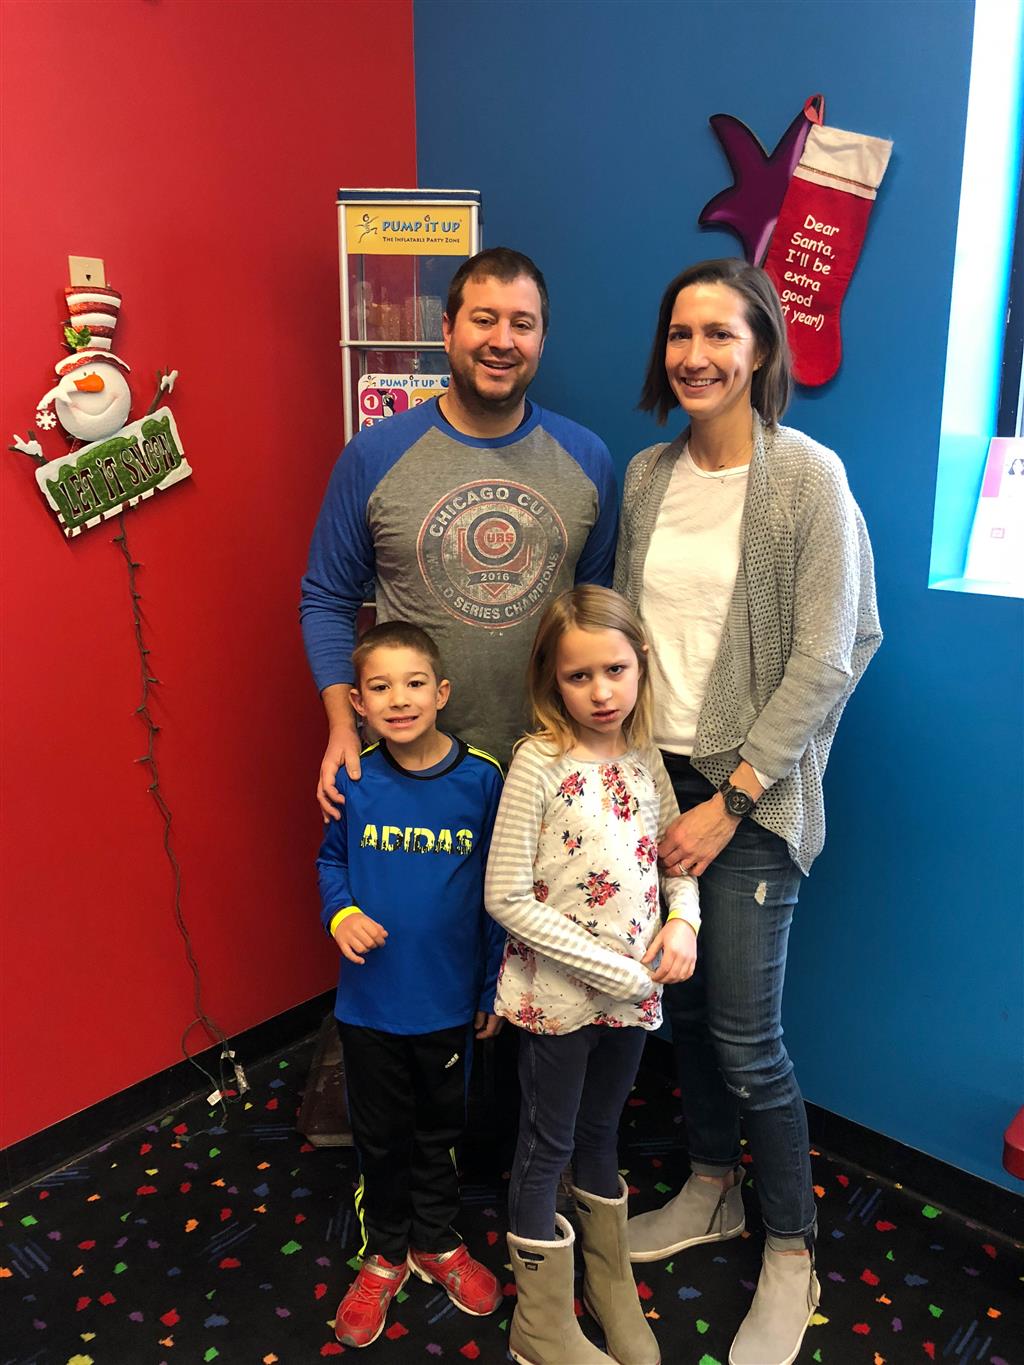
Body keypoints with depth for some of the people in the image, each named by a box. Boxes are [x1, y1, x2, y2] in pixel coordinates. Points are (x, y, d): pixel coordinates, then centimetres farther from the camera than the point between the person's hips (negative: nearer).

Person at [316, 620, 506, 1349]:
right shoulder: (354, 779, -12)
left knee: (440, 1127, 21)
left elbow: (498, 891, -6)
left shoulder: (482, 778, -14)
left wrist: (495, 987, -2)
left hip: (449, 997, 0)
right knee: (381, 1134, 18)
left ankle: (436, 1241, 47)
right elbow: (331, 858, 4)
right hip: (371, 997, 1)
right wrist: (341, 913, -16)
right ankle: (384, 1255, 43)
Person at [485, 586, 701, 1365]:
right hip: (557, 995, -5)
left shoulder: (645, 758, -3)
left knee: (601, 1132, 23)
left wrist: (684, 918, -11)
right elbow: (507, 900, -19)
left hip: (633, 991, 5)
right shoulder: (539, 764, -19)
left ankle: (612, 1287, 46)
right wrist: (612, 970, -19)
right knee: (548, 1146, 13)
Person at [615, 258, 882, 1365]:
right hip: (654, 774, 5)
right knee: (681, 1000, 16)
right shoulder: (647, 475, 7)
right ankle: (709, 1190, 40)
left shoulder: (807, 476, -10)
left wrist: (731, 799, -14)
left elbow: (823, 661, -13)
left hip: (751, 790, -5)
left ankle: (791, 1258, 26)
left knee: (744, 1033, 1)